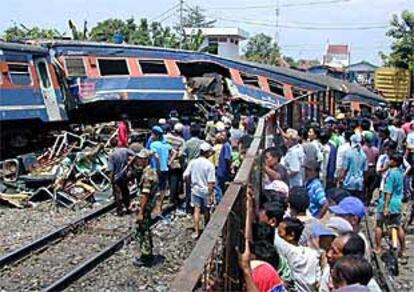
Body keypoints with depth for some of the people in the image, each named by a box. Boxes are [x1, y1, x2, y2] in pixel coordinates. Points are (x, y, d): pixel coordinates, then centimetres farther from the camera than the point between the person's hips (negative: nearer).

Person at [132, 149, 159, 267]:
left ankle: (145, 258, 10)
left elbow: (145, 195, -25)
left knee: (141, 232, 0)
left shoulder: (147, 175, -23)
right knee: (145, 230, 20)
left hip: (145, 206, -10)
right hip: (149, 205, 10)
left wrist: (141, 212, -23)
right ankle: (148, 254, 30)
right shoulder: (151, 171, 8)